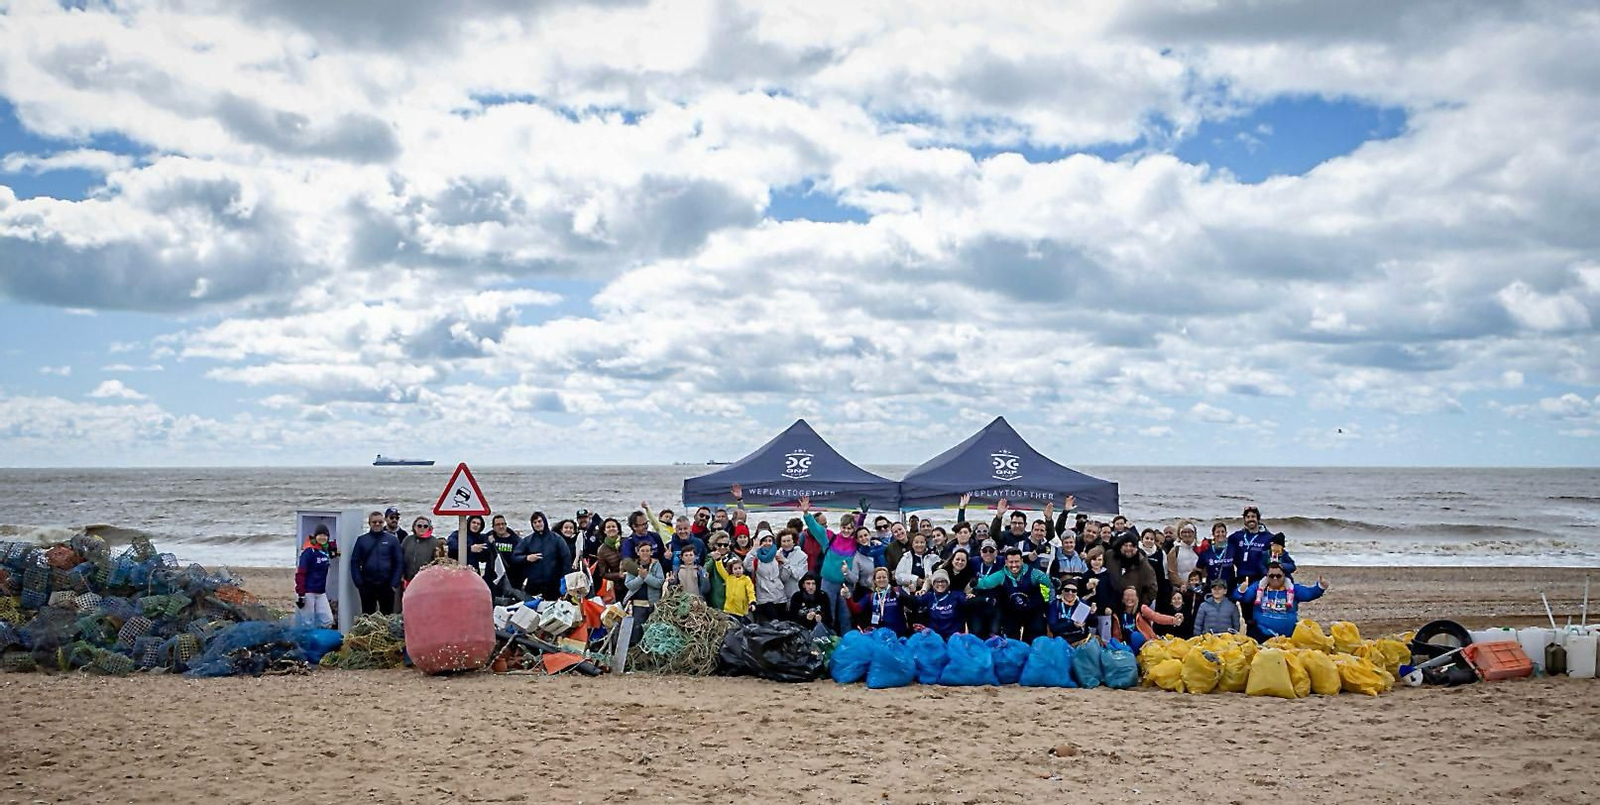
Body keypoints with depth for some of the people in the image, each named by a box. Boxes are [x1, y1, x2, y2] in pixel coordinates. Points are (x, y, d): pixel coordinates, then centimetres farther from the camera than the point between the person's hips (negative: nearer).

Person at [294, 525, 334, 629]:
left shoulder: (325, 552, 9)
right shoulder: (309, 552, -13)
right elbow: (300, 573, -16)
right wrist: (300, 594, -18)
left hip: (321, 593, 7)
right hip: (307, 592, -7)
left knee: (328, 620, 1)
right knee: (307, 623, -3)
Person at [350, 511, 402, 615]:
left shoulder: (392, 540, 2)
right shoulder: (362, 540, 4)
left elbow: (399, 562, 2)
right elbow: (355, 562, 3)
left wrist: (394, 583, -6)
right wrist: (358, 583, -5)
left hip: (386, 585, -1)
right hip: (367, 586, 1)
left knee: (387, 615, 5)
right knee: (367, 615, 8)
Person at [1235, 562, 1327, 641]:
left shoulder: (1293, 589, 5)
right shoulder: (1258, 587, 4)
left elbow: (1309, 593, -5)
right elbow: (1243, 597, -5)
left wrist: (1321, 587, -25)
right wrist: (1242, 591, -29)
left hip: (1287, 637, 1)